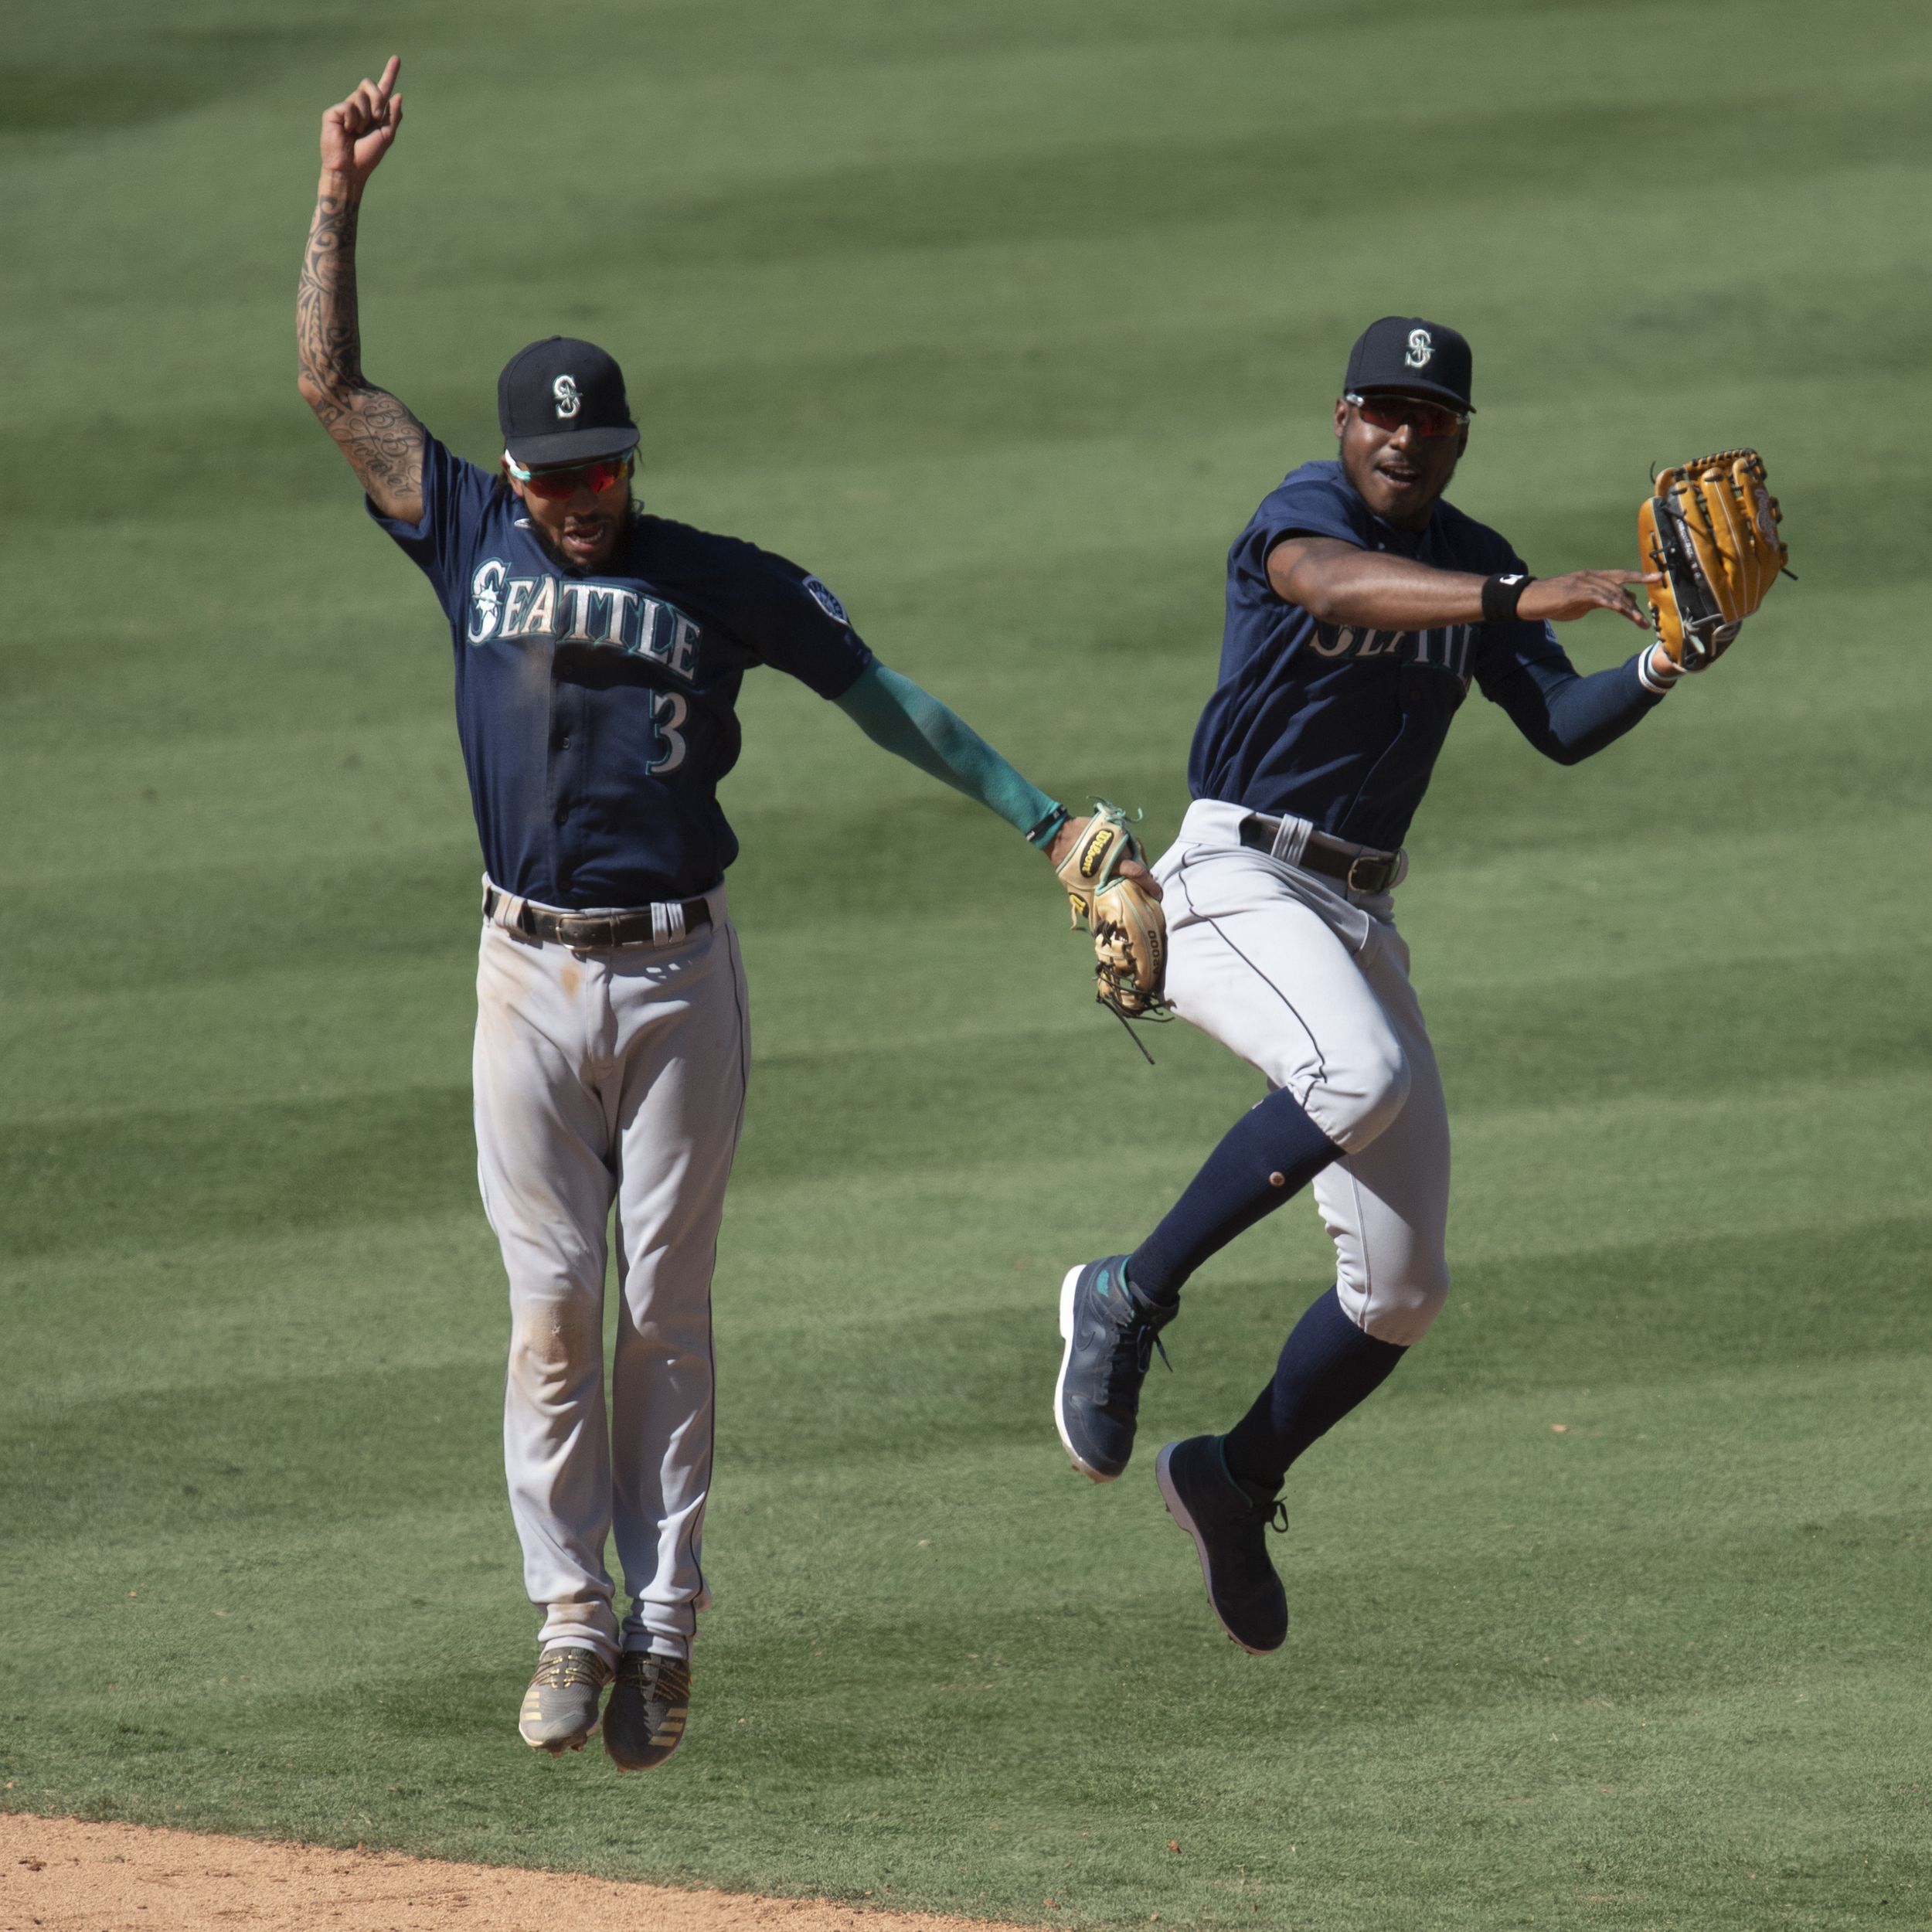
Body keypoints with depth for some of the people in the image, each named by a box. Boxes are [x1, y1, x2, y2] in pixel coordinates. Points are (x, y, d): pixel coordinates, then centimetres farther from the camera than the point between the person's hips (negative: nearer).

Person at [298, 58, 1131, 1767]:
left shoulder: (723, 583, 0)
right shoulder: (475, 540, 5)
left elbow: (881, 695, 4)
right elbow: (334, 387, 5)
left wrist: (1039, 816, -3)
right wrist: (341, 199, -2)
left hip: (680, 977, -1)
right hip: (529, 974, 1)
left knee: (665, 1306, 2)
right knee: (551, 1305, -1)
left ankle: (664, 1628, 6)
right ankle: (573, 1623, 3)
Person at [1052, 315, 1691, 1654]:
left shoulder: (1470, 563, 12)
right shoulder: (1306, 512, -9)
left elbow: (1561, 726, 0)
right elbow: (1340, 584, -34)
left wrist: (1661, 669, -19)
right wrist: (1522, 600, -47)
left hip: (1362, 918, 7)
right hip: (1235, 884, -7)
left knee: (1404, 1290, 3)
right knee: (1361, 1077, -37)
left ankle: (1238, 1480, 25)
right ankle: (1130, 1301, -22)